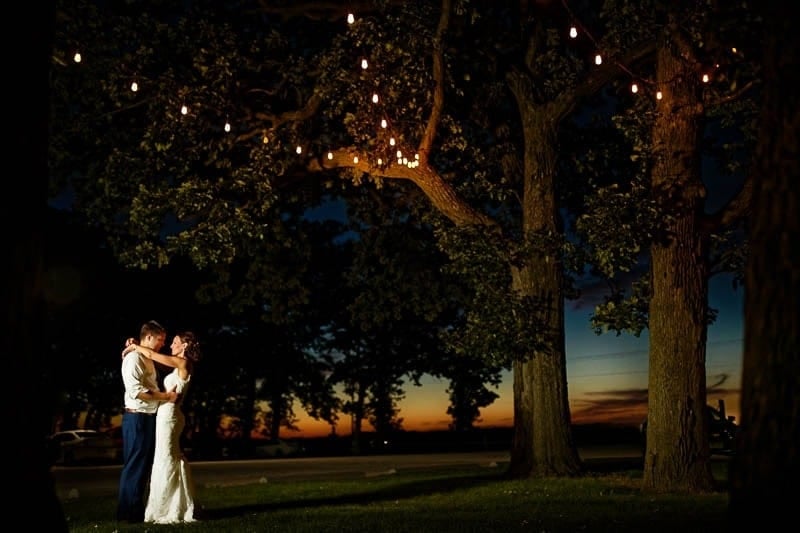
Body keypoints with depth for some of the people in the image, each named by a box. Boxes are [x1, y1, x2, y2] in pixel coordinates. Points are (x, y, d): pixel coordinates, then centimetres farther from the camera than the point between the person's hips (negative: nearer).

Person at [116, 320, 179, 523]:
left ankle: (136, 510, 20)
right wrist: (165, 396, -20)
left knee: (143, 465, 13)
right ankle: (129, 512, 0)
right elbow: (136, 390, -24)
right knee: (135, 465, -5)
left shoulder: (148, 359, 18)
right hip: (137, 417, -10)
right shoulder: (134, 358, -13)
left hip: (148, 417, 10)